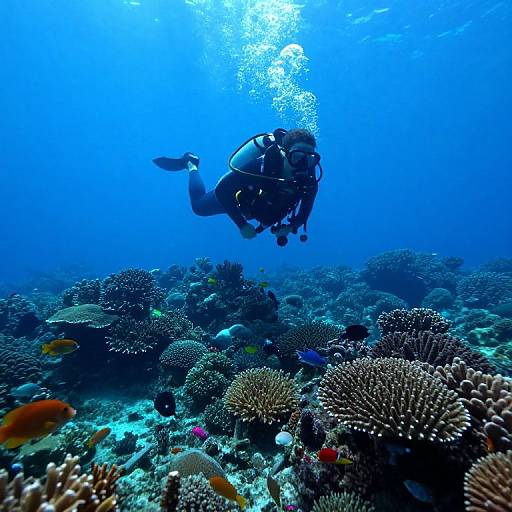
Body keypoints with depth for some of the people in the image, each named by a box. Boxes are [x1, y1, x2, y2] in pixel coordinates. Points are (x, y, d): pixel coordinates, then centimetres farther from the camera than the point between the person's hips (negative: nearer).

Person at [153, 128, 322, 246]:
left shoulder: (310, 181, -30)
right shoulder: (262, 166, -44)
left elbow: (305, 211, -11)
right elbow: (222, 189, -38)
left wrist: (290, 227, -29)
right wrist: (242, 224, -39)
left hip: (262, 206, 5)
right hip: (237, 197, -4)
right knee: (198, 206, 20)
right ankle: (191, 164, 40)